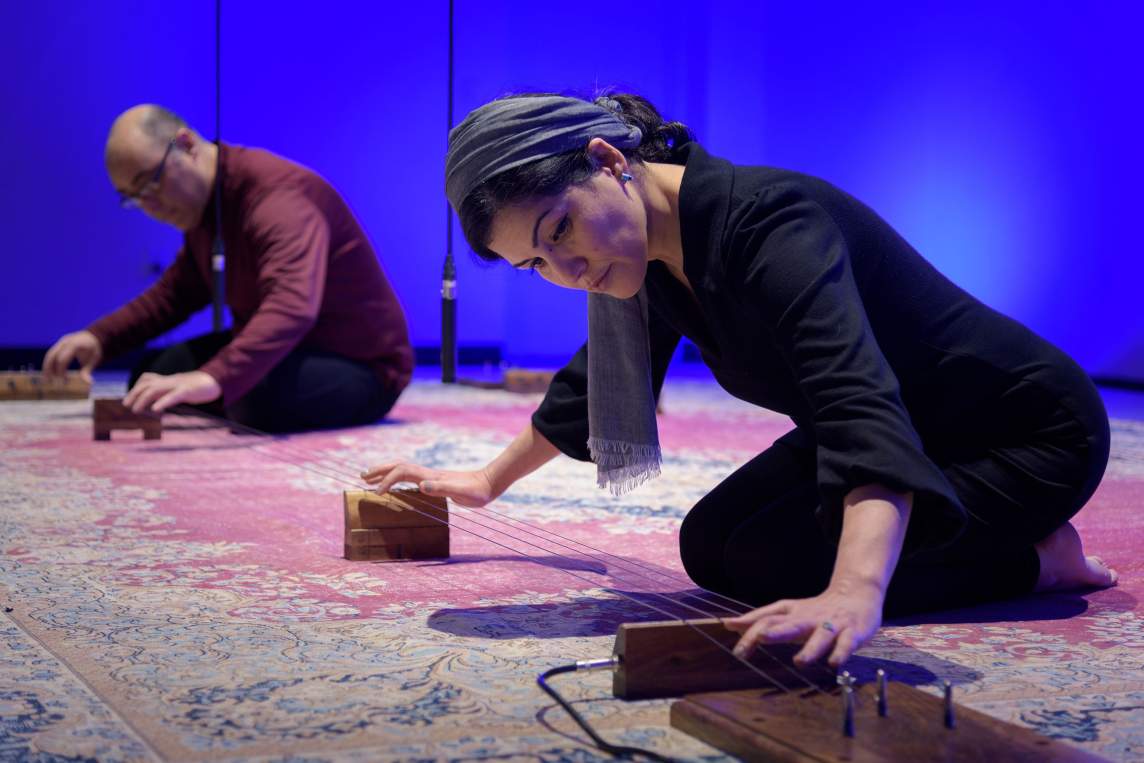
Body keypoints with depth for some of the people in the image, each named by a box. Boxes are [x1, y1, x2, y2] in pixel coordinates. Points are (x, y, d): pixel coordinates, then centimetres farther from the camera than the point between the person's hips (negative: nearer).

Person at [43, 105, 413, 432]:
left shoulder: (279, 194, -28)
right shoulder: (197, 199, 5)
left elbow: (293, 309, -46)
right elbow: (177, 291, 17)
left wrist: (213, 378, -61)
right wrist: (100, 337, 0)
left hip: (358, 366, -9)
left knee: (263, 398, -38)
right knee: (151, 377, 6)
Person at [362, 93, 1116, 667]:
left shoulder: (768, 222, -34)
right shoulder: (650, 241, -7)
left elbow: (861, 405, -50)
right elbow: (596, 376, 14)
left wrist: (855, 593, -66)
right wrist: (491, 480, 22)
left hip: (1028, 432, -8)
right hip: (922, 435, 8)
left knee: (770, 560, -18)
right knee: (711, 548, 7)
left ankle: (1037, 560, -3)